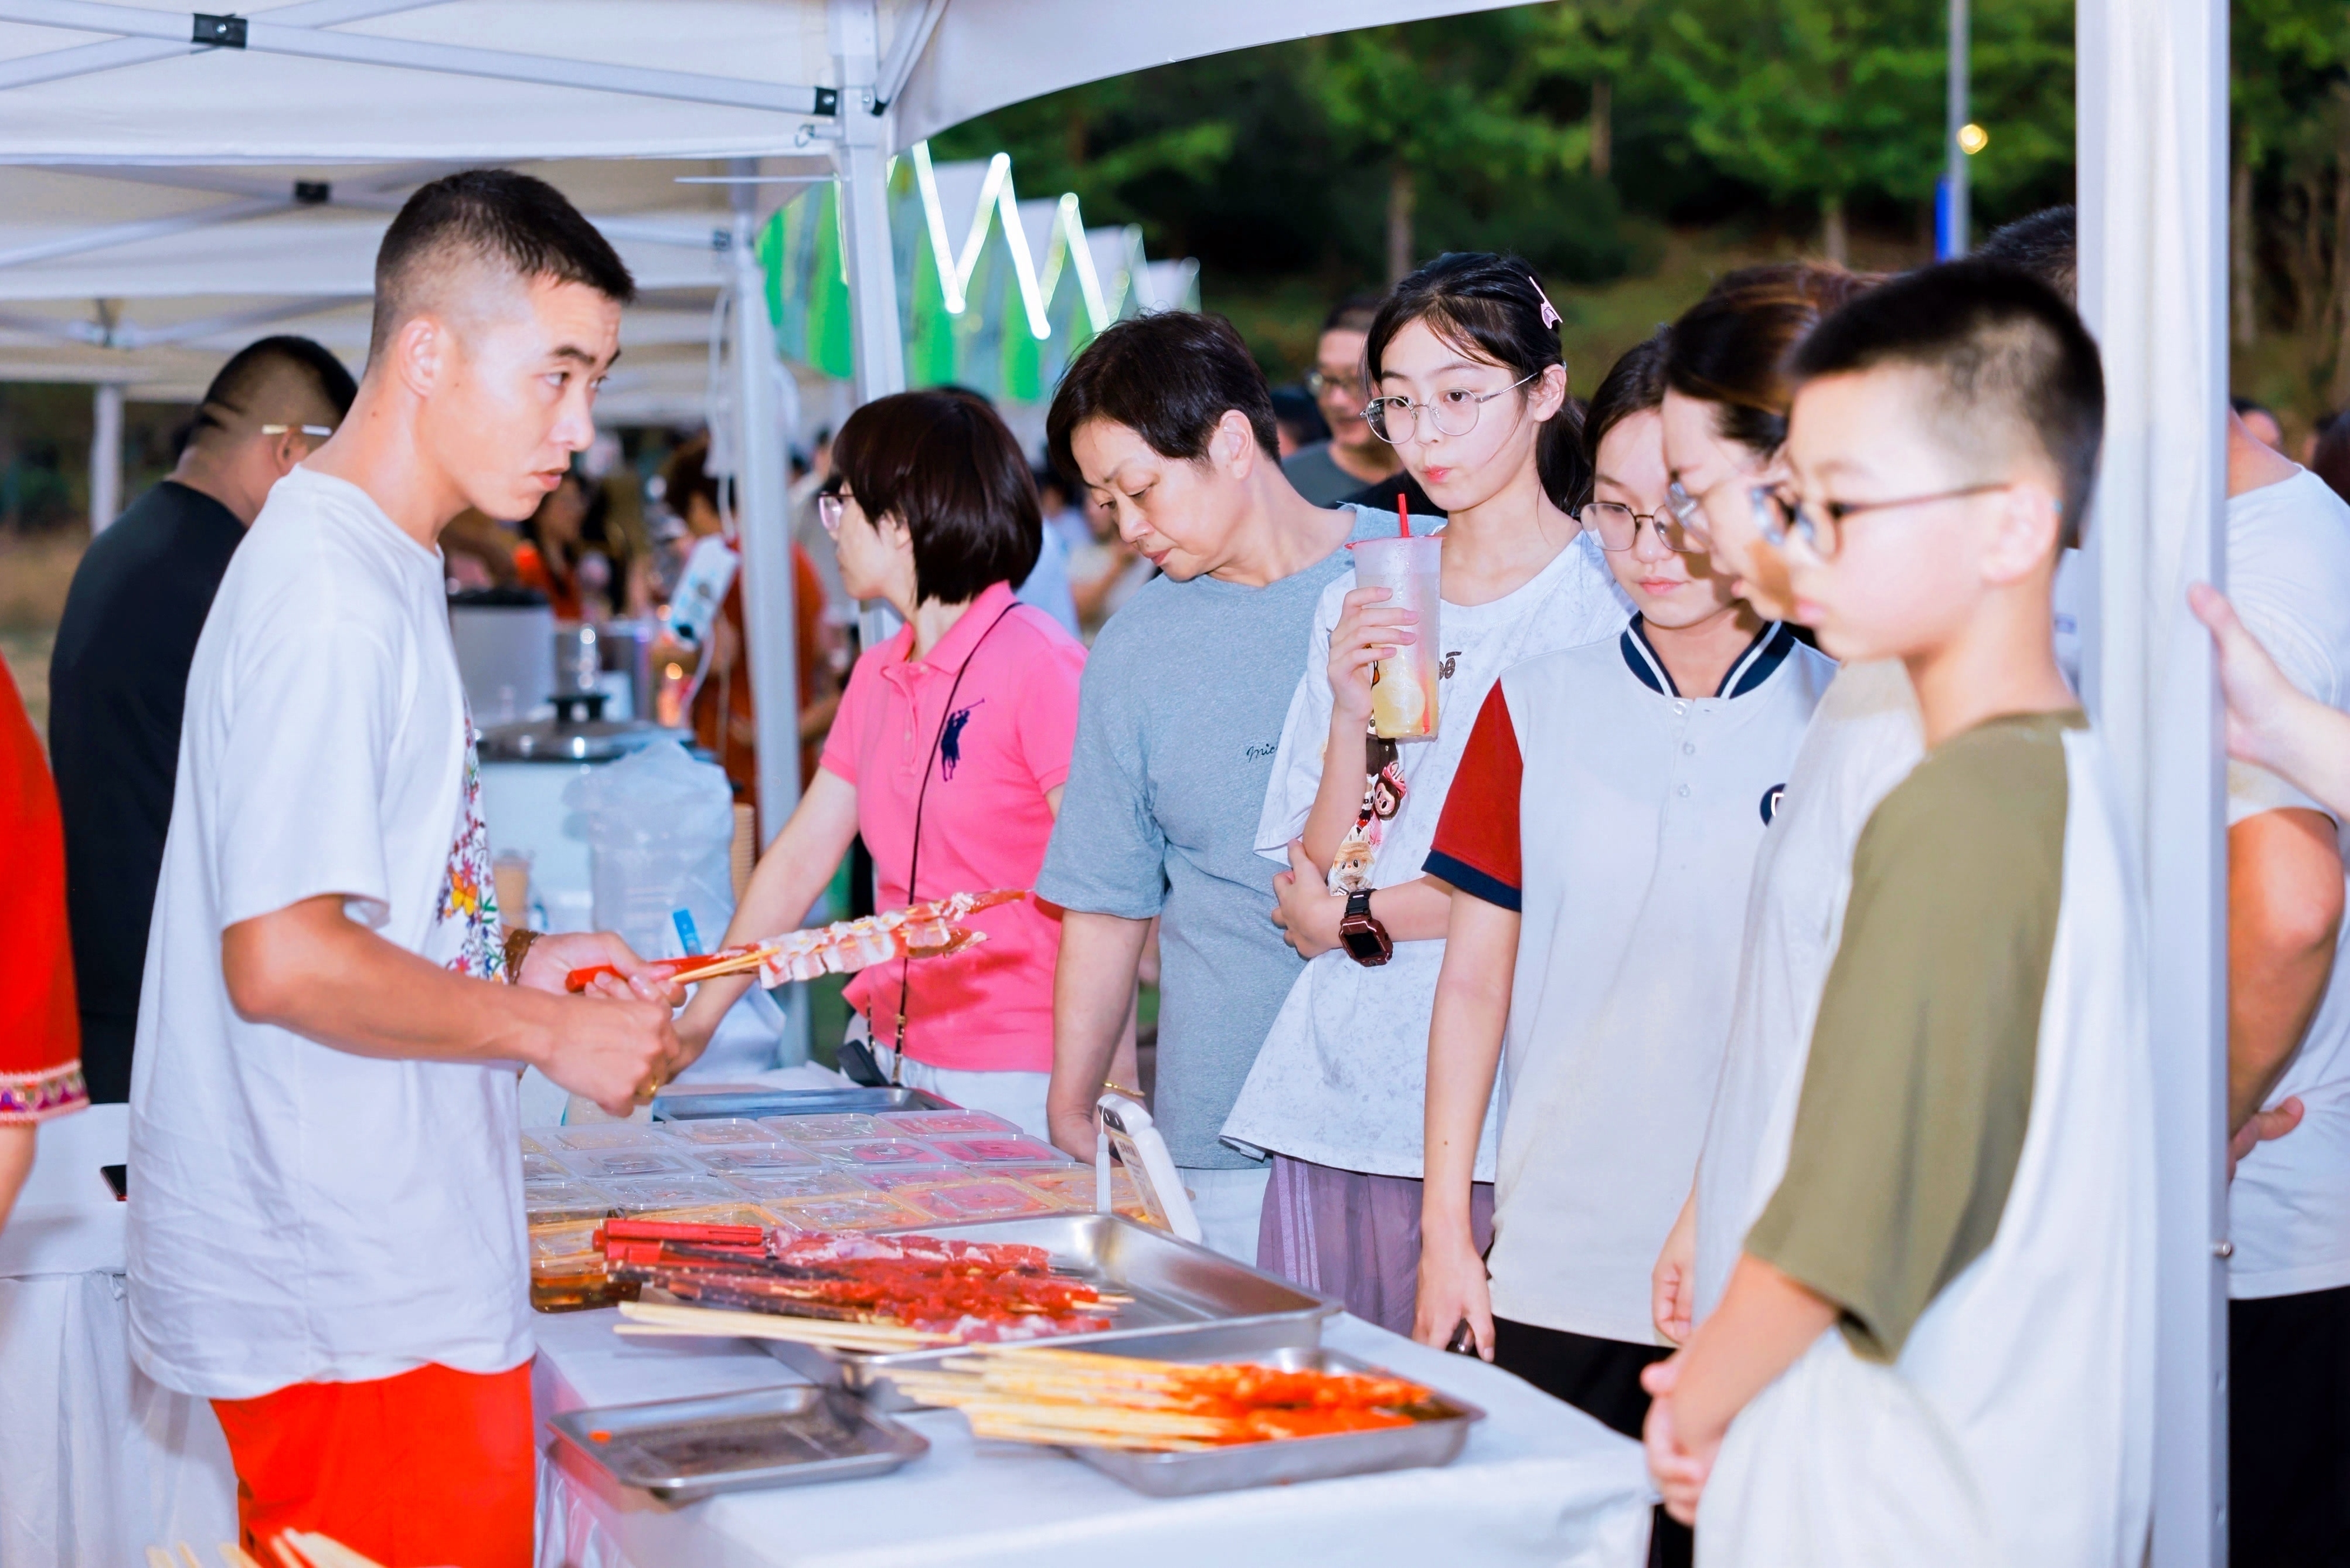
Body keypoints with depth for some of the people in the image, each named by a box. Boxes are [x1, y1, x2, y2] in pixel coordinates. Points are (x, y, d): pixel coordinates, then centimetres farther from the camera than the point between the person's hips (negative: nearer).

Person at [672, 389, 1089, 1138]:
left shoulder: (1038, 665, -12)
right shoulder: (878, 676, 12)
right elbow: (798, 860, 15)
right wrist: (695, 1021, 11)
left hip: (1015, 1076, -7)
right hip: (890, 1060, 7)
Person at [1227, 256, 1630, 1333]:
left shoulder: (1612, 596, -2)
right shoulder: (1357, 605, 14)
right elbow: (1316, 871, 9)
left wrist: (1360, 914, 1)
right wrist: (1351, 711, -7)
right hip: (1337, 1104, 4)